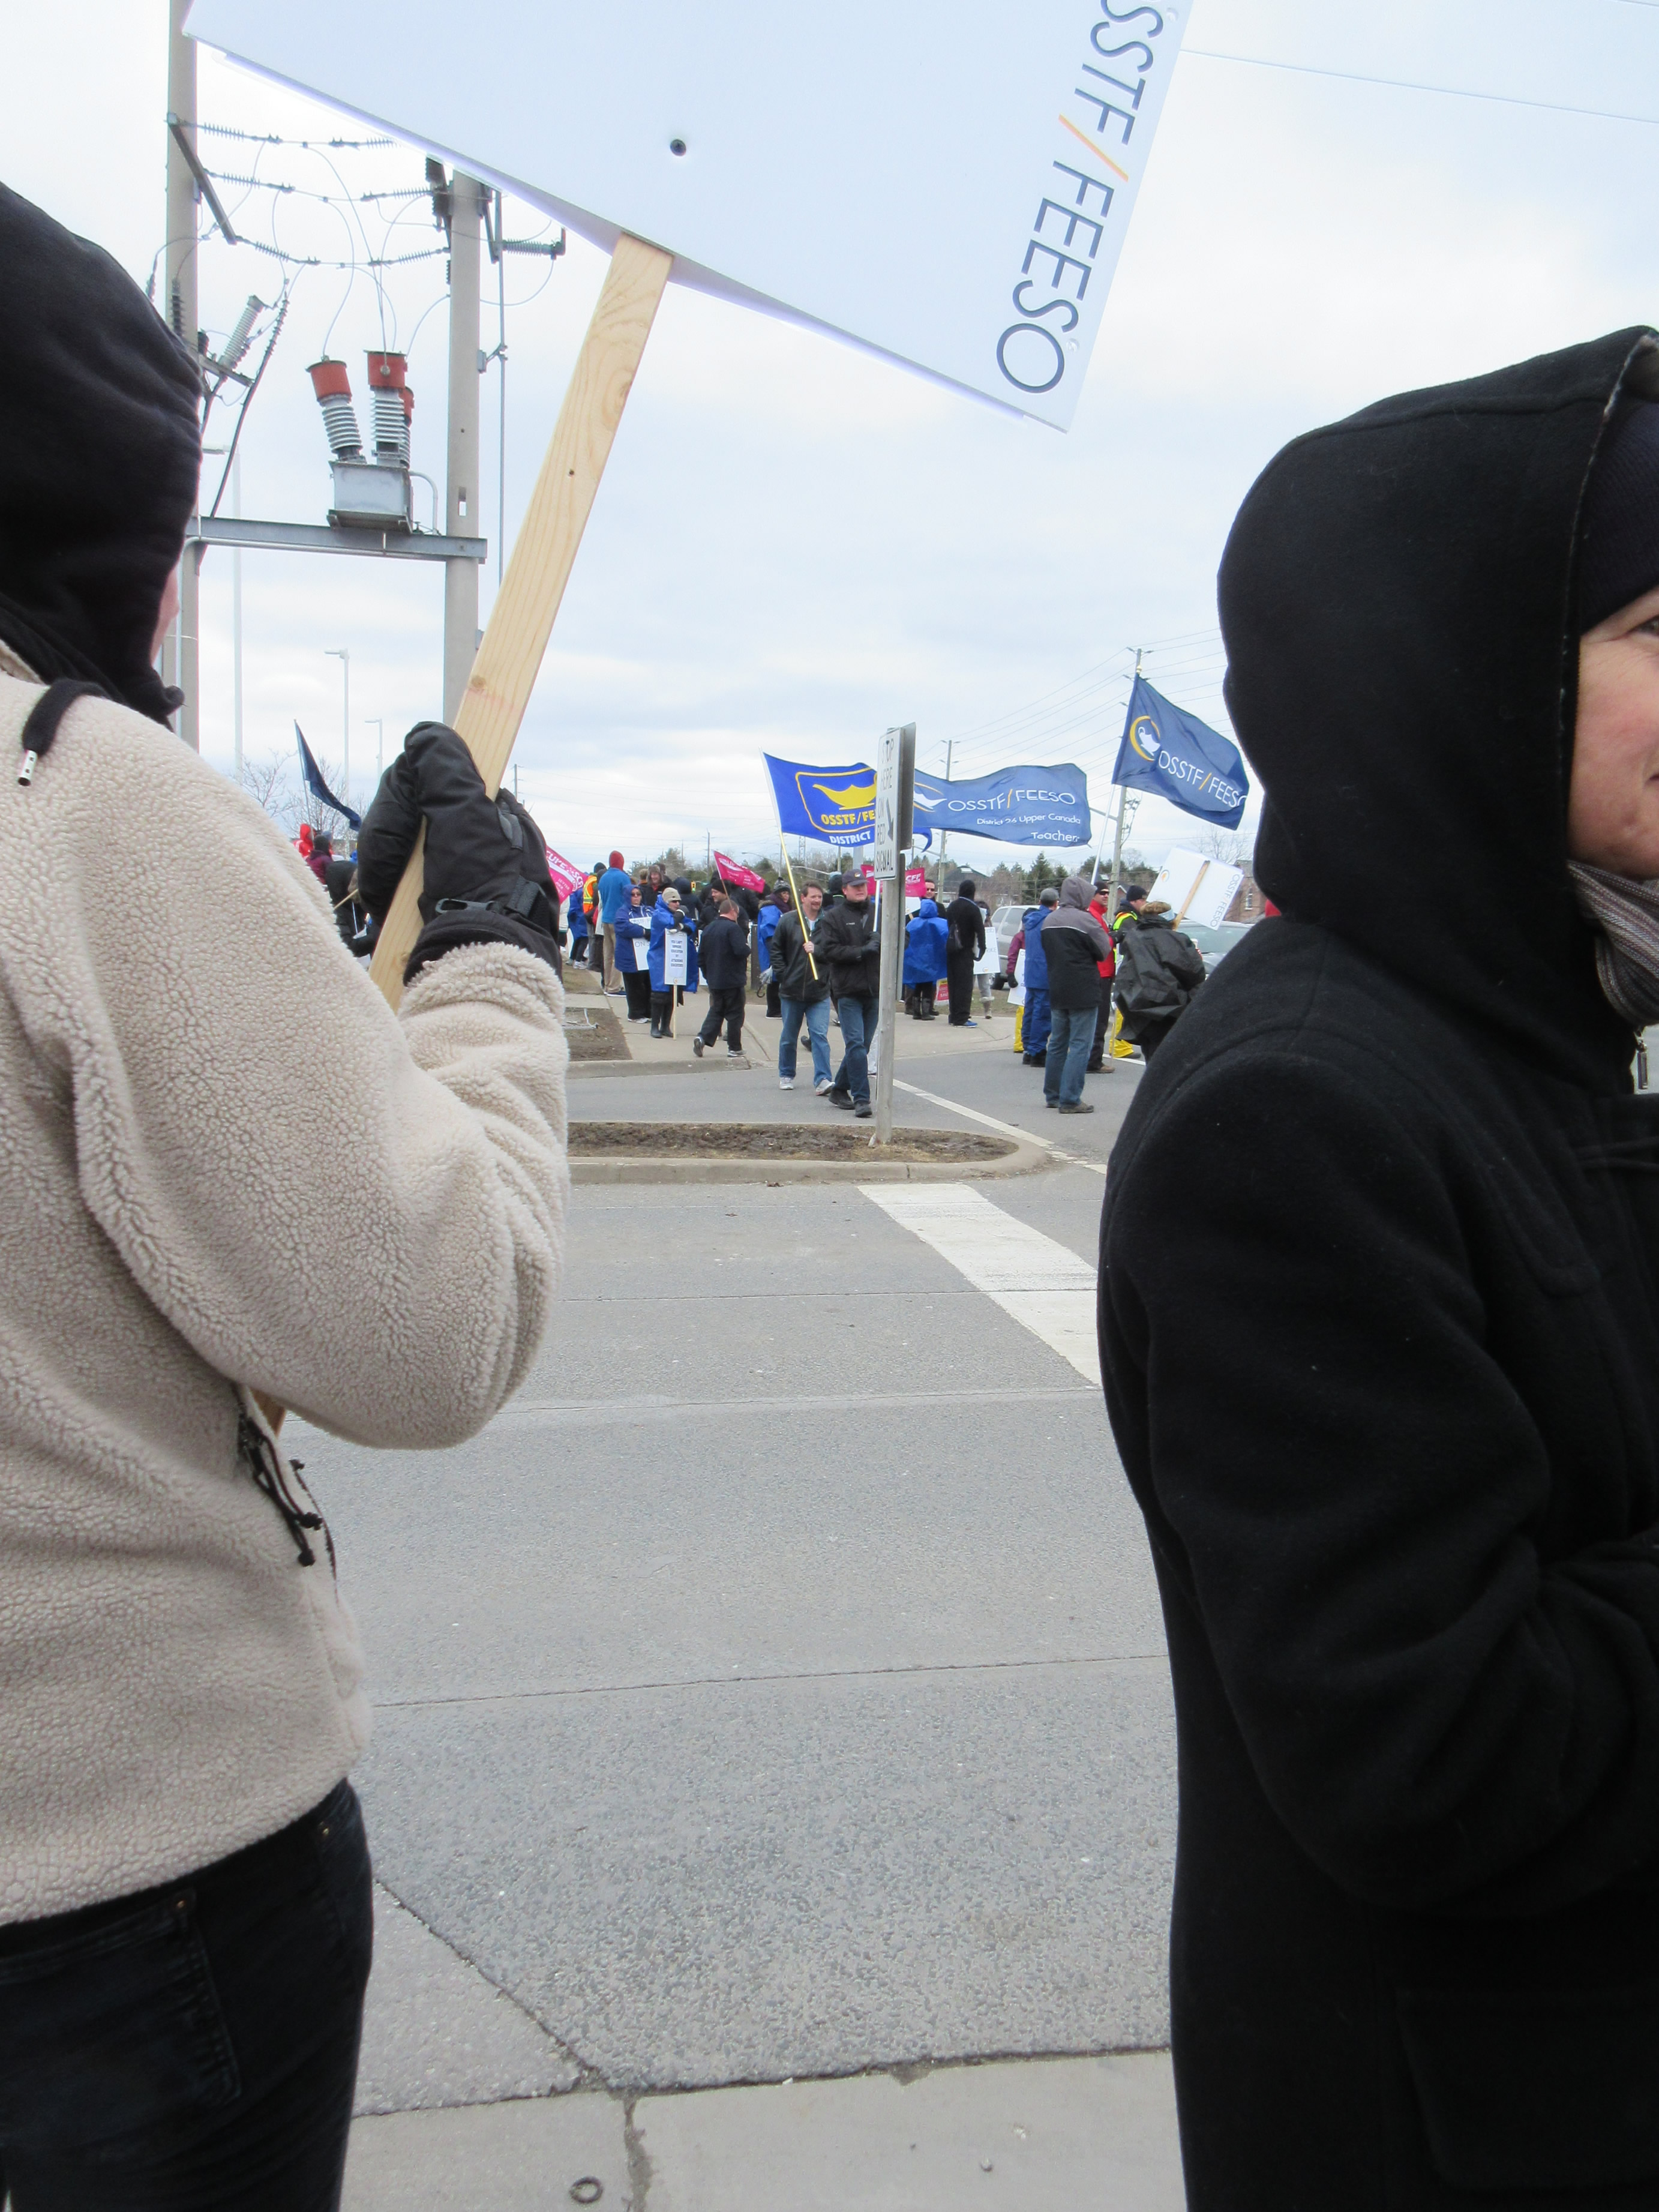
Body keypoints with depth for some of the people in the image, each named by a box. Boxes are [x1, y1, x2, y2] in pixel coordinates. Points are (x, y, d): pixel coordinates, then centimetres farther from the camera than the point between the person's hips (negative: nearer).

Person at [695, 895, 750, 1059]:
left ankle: (703, 1037, -7)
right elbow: (742, 950, -25)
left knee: (716, 1010, 14)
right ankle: (734, 1048, 6)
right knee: (735, 1014, 3)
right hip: (733, 981, -6)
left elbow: (701, 957, 13)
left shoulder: (708, 929, 10)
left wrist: (708, 975, 22)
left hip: (714, 981, 6)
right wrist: (747, 947, -2)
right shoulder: (733, 928, -14)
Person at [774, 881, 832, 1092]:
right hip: (792, 990, 1)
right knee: (788, 1037, 13)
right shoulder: (788, 921, 1)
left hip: (820, 992, -1)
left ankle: (822, 1080, -10)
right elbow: (776, 950, 5)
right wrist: (783, 975, -3)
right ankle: (786, 1075, 28)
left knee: (820, 1035, -8)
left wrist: (818, 950, -17)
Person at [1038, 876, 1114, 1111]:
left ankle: (1052, 1095, 22)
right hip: (1083, 992, -7)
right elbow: (1104, 951, -9)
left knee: (1057, 1043, 16)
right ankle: (1070, 1100, -7)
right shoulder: (1085, 920, -15)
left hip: (1056, 992, 7)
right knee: (1080, 1045, -4)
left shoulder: (1049, 921, 8)